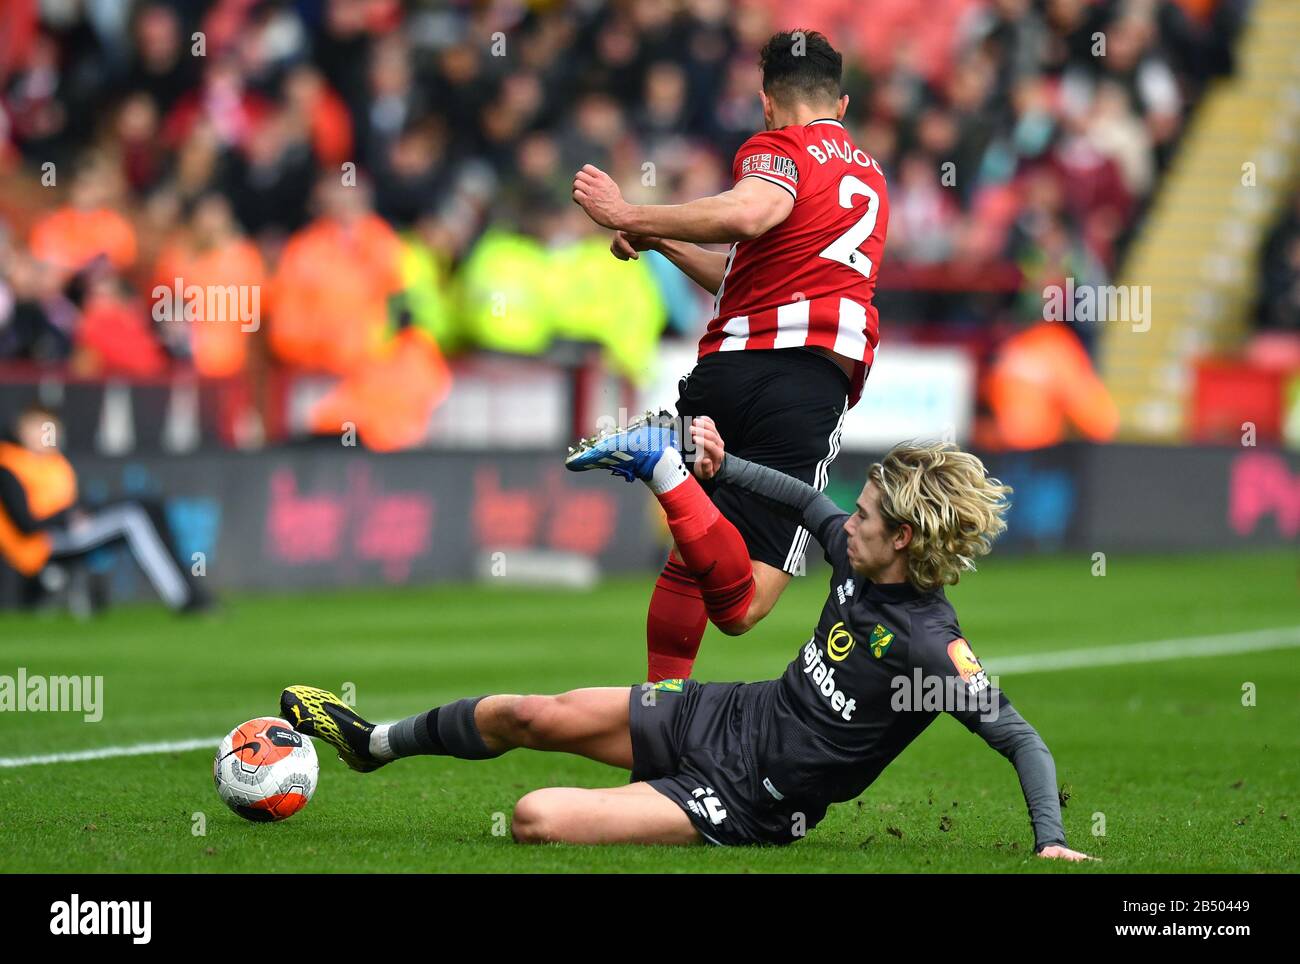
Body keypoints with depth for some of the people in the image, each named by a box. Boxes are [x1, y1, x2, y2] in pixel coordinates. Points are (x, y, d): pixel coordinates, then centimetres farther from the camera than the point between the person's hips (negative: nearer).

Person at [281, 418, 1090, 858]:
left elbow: (1019, 737, -25)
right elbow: (808, 500, 18)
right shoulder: (858, 559, -3)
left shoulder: (930, 644, -26)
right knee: (525, 716, 8)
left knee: (538, 819, -21)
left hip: (746, 803, -7)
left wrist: (1052, 841, -34)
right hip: (729, 714, 8)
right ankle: (376, 743, 35)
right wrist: (718, 468, 12)